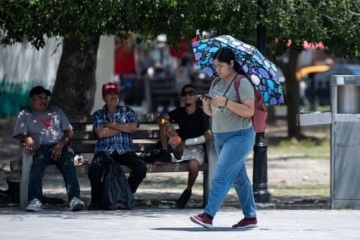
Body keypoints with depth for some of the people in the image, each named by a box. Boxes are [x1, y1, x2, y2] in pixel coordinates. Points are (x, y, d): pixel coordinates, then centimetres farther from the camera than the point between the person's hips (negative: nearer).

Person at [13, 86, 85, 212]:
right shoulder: (25, 115, 20)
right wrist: (28, 139, -19)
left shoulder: (57, 111, 26)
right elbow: (20, 134, 6)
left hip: (60, 147, 2)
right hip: (40, 148, -2)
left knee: (68, 165, -32)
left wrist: (61, 144, -4)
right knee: (37, 165, -36)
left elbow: (69, 132, 18)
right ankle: (35, 200, -53)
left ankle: (74, 199, -49)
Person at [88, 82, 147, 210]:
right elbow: (101, 133, -7)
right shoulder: (98, 115, 12)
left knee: (141, 168, -27)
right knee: (94, 168, -35)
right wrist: (122, 128, -3)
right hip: (105, 151, -1)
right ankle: (96, 200, -12)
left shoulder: (127, 111, 14)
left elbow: (133, 128, -6)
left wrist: (111, 125, -6)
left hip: (125, 151, 1)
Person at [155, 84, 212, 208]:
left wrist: (186, 142, -25)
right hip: (179, 146, 4)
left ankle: (188, 191, -11)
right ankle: (164, 153, -10)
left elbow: (208, 136, -22)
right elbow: (160, 119, -2)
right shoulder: (179, 112, 4)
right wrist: (167, 125, -26)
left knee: (194, 164, -38)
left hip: (196, 148, -4)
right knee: (165, 123, -12)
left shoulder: (201, 115, -10)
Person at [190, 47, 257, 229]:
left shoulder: (242, 83, -12)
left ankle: (208, 215, -22)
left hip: (239, 136, -8)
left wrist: (226, 102, -26)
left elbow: (249, 111, -19)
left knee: (221, 175, -15)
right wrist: (206, 104, -8)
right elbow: (210, 112, 15)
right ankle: (250, 216, 18)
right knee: (238, 177, 12)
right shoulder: (216, 84, 11)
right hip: (220, 137, 8)